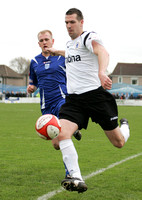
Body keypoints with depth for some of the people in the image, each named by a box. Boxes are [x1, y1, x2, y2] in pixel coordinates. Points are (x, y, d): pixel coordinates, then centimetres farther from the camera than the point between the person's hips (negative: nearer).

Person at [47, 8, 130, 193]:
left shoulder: (89, 37, -7)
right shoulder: (69, 43, 17)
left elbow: (102, 52, -30)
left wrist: (101, 73, -50)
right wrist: (56, 52, 53)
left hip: (95, 93, -6)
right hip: (74, 98, 6)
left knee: (118, 143, 5)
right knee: (61, 134, -22)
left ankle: (124, 126, 43)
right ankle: (77, 179, -23)